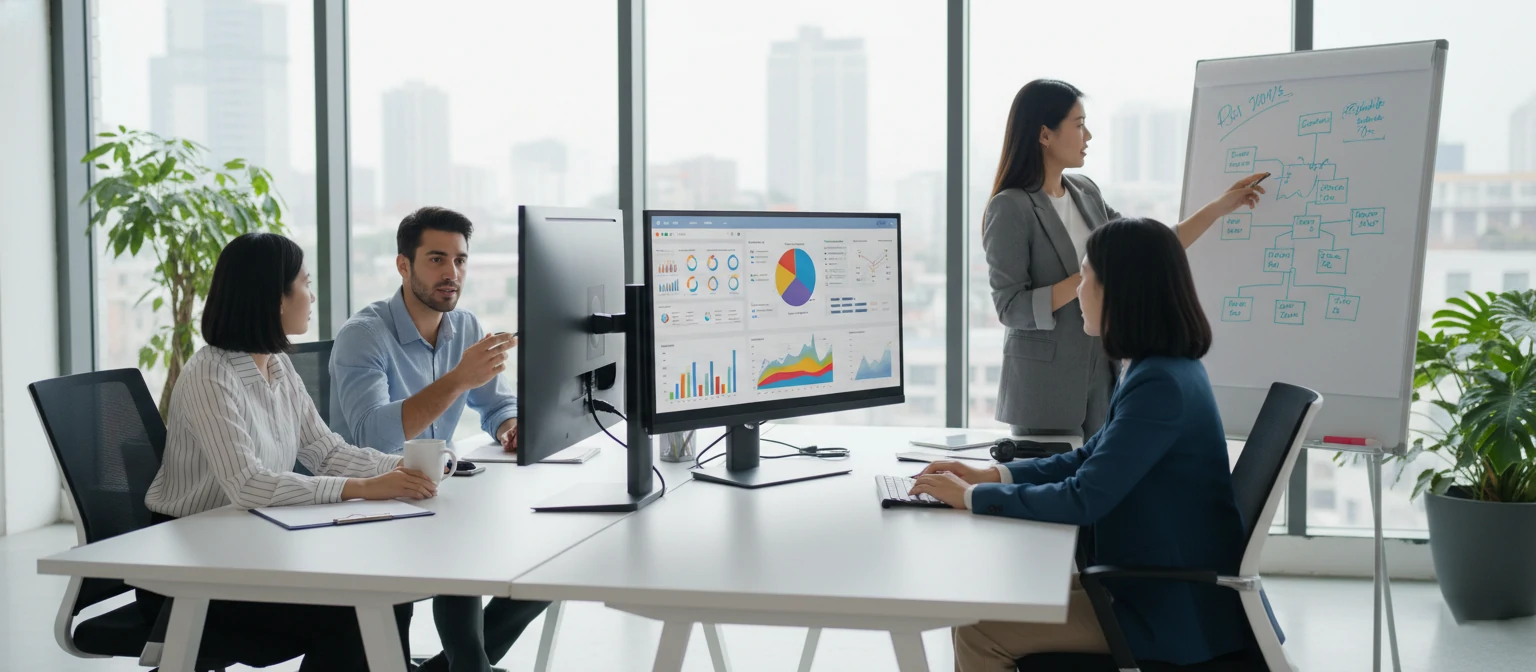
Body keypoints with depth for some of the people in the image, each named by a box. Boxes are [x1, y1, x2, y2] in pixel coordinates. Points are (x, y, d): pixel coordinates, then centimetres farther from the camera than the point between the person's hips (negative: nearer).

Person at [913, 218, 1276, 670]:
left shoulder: (1162, 384, -25)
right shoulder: (1164, 369, 8)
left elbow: (1084, 499, -25)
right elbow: (1091, 458, 16)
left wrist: (972, 497, -14)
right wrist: (991, 475, 7)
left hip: (1171, 609, -10)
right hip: (1154, 583, 10)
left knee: (978, 632, -11)